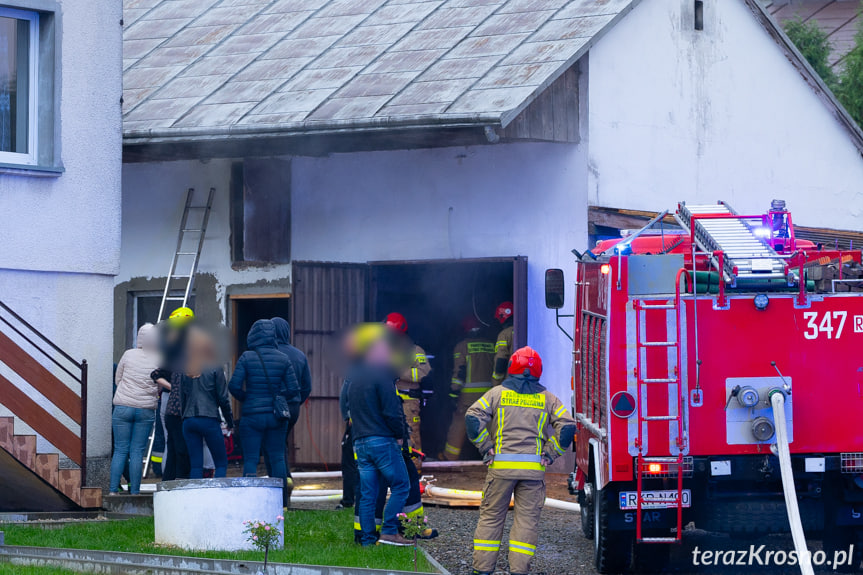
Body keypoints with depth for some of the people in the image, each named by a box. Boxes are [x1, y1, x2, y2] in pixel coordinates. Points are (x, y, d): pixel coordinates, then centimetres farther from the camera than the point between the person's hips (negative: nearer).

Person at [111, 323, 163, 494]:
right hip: (146, 409, 0)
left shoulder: (128, 355, -2)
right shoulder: (160, 360, -3)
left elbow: (117, 380, 9)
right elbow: (162, 386, 5)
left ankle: (113, 490, 0)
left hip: (123, 407, 0)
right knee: (137, 451, 4)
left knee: (120, 450, 4)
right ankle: (134, 492, 2)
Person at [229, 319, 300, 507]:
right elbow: (293, 388, -1)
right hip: (276, 415, 3)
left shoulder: (246, 358, -8)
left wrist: (244, 398, 9)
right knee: (277, 458, 11)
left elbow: (234, 386, -10)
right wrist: (293, 406, 18)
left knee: (250, 459, 2)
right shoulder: (283, 359, 0)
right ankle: (281, 500, 13)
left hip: (252, 414, -3)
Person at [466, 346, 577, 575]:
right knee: (527, 519, 5)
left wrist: (486, 447, 0)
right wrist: (550, 453, 2)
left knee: (491, 516, 8)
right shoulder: (547, 398, 8)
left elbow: (473, 418, -6)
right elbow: (567, 426, -3)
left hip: (501, 465, 0)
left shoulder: (497, 393, 6)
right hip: (534, 468, 0)